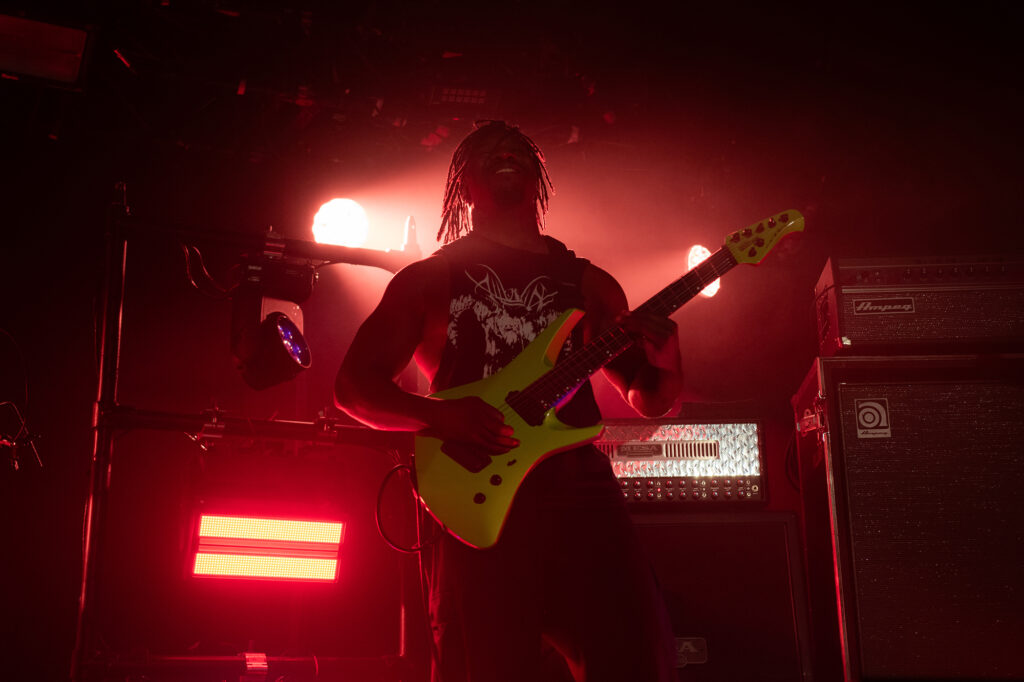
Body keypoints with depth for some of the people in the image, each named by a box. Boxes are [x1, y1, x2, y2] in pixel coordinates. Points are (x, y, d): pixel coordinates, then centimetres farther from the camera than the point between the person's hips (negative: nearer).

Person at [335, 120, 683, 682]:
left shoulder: (587, 283, 20)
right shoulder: (429, 278, 14)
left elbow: (649, 400, 23)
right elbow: (354, 385, 9)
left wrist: (664, 361, -1)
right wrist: (438, 414, -9)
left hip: (580, 489, 2)